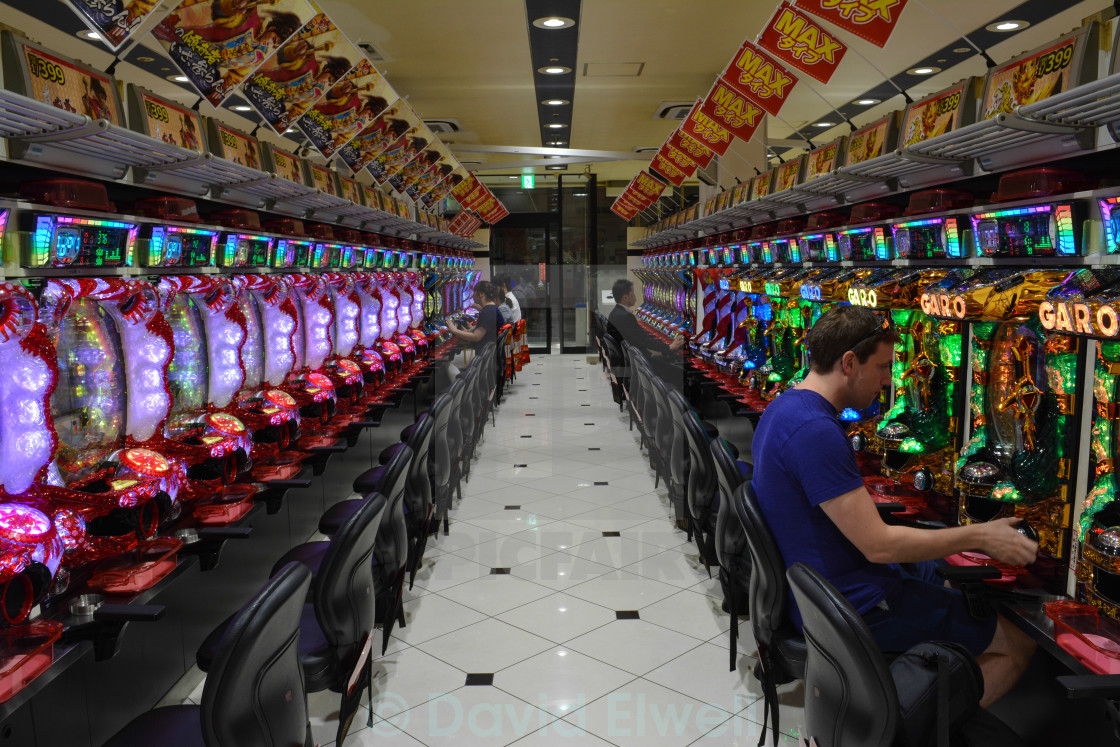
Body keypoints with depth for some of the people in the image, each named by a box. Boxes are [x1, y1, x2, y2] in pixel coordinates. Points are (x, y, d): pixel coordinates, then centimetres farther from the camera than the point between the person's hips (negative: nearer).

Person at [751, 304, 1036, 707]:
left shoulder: (784, 407, 5)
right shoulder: (816, 431, -27)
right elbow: (878, 545, -25)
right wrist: (979, 536, -15)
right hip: (851, 606, -10)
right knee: (1019, 642, 1)